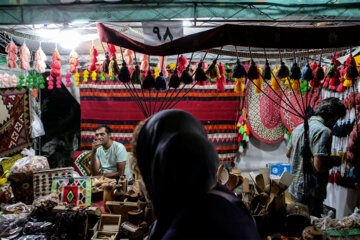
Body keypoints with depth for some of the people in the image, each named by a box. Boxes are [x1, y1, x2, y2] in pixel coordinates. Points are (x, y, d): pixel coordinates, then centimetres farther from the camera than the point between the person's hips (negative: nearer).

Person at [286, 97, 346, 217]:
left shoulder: (298, 128, 8)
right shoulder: (324, 131, -18)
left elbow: (288, 153, 22)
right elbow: (319, 166, -25)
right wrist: (334, 161, -6)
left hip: (294, 190, 9)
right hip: (310, 195, -9)